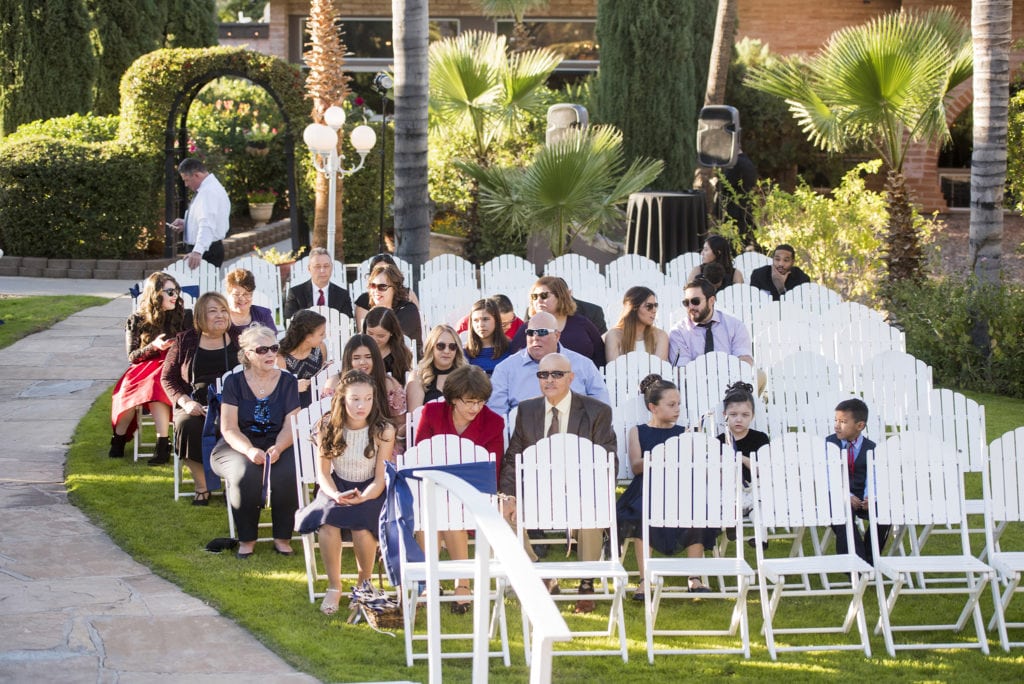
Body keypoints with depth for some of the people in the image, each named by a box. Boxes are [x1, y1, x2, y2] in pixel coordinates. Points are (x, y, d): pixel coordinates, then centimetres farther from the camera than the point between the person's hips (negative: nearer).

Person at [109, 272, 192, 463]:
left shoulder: (183, 317, 8)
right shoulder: (136, 321, 7)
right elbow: (132, 356, 2)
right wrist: (153, 346, -14)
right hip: (144, 368, 1)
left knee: (154, 385, -36)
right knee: (129, 386, -33)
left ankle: (162, 445, -40)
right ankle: (119, 439, -16)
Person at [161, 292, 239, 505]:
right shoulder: (185, 341, 12)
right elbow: (167, 377, 11)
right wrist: (185, 402, -7)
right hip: (195, 406, 1)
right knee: (188, 426, -34)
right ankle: (201, 486, -17)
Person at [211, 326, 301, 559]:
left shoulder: (287, 382, 4)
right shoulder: (234, 382, 1)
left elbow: (290, 426, -2)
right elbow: (229, 428, -5)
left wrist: (277, 448, -24)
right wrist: (250, 451, -24)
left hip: (278, 445, 1)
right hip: (239, 446, -1)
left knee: (287, 474, -31)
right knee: (245, 474, -33)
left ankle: (282, 538, -14)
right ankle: (246, 539, -16)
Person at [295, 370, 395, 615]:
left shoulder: (383, 431, -12)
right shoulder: (328, 428, -6)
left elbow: (380, 479, -12)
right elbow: (323, 472, -3)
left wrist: (362, 498, -33)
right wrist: (336, 495, -25)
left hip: (370, 491, -1)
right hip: (337, 487, 2)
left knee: (360, 525, -33)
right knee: (328, 522, -32)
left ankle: (364, 583, -4)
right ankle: (334, 588, -14)